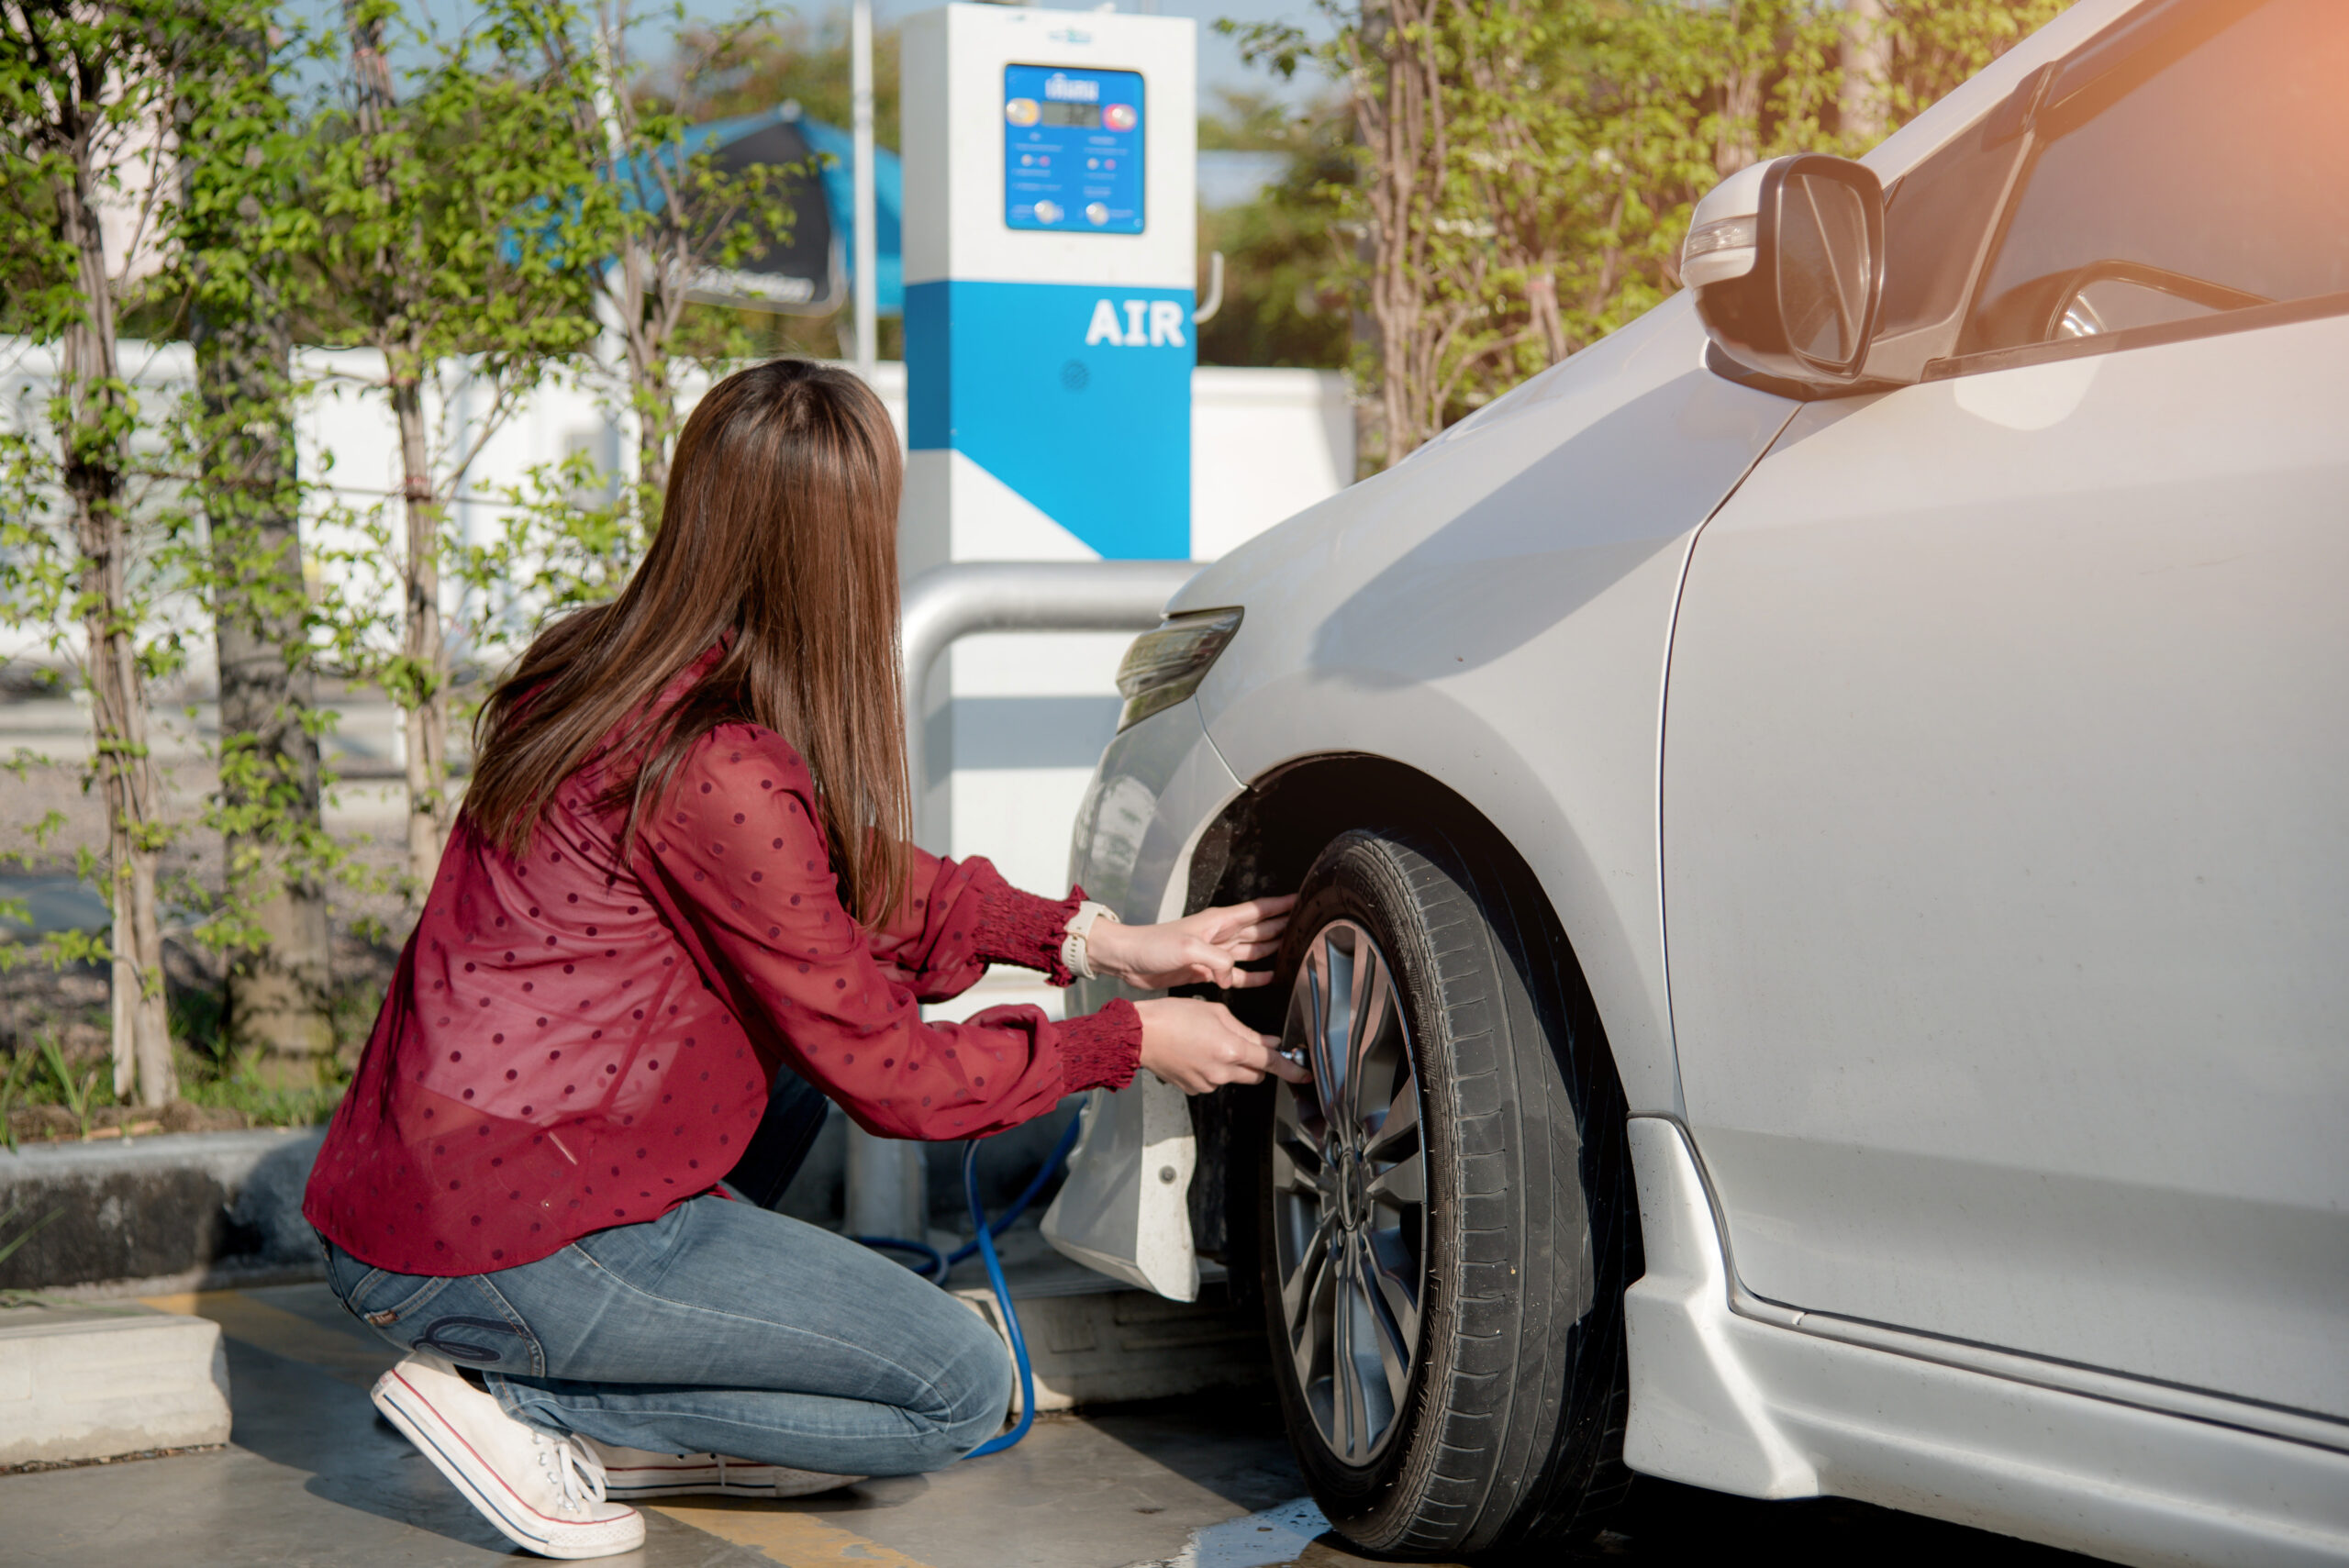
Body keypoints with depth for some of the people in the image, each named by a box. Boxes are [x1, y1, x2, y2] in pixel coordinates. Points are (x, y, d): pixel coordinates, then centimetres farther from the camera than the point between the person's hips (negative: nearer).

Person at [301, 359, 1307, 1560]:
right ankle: (512, 1406, -3)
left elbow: (856, 884, 15)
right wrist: (1129, 1043, 1)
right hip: (502, 1242, -9)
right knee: (961, 1386, -1)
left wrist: (1097, 941, 10)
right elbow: (890, 1076, -12)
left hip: (406, 1180, 9)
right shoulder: (722, 774, -22)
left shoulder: (603, 671, 5)